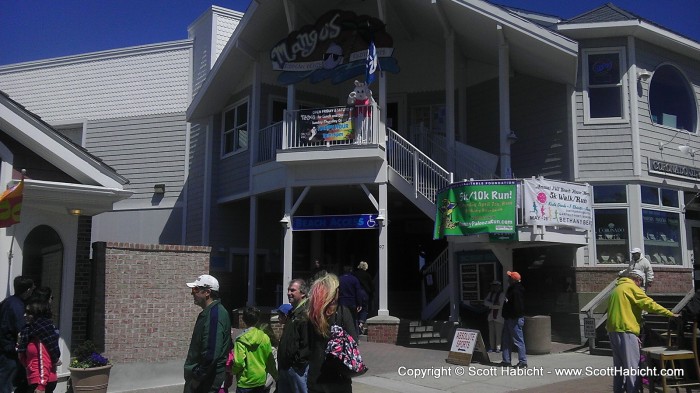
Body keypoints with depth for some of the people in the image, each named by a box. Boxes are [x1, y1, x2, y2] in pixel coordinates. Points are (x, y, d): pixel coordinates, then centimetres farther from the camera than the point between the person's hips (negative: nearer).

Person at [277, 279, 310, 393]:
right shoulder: (293, 312, 16)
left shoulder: (306, 313, -16)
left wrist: (298, 361, -20)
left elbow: (307, 341, -23)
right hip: (285, 365, 10)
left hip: (297, 367, -10)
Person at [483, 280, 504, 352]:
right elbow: (485, 302, 4)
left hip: (499, 316, -6)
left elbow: (500, 305, -16)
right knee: (491, 332, 7)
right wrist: (494, 304, -11)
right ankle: (492, 347, 14)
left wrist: (490, 305, -5)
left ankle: (498, 347, 3)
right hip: (491, 316, 6)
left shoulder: (502, 294, -7)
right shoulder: (490, 293, 13)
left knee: (498, 332, -5)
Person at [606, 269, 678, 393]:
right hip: (626, 330, -9)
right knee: (632, 366, -7)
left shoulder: (617, 289, 22)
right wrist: (670, 314, -4)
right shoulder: (631, 287, -6)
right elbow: (649, 303, -10)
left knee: (619, 365, 15)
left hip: (613, 330, 9)